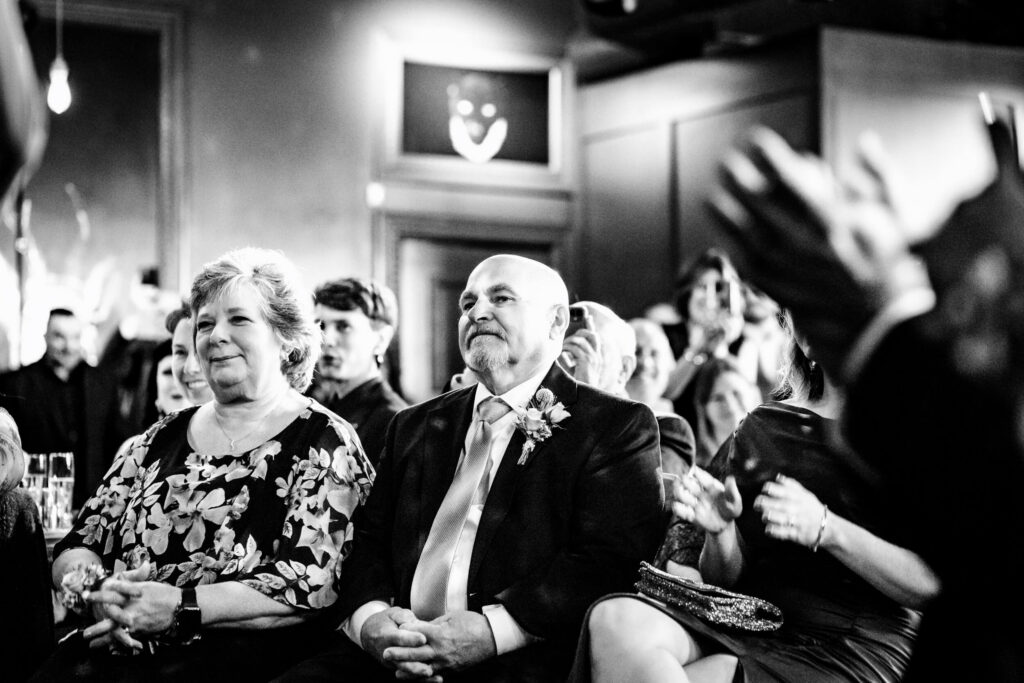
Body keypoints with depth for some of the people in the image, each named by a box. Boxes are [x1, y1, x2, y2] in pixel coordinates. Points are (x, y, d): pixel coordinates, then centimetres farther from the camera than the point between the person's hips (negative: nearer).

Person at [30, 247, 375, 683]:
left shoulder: (323, 442, 1)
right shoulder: (163, 437, 17)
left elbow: (309, 585, -11)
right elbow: (77, 545, 15)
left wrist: (181, 607, -18)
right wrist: (96, 592, -8)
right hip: (119, 646, 4)